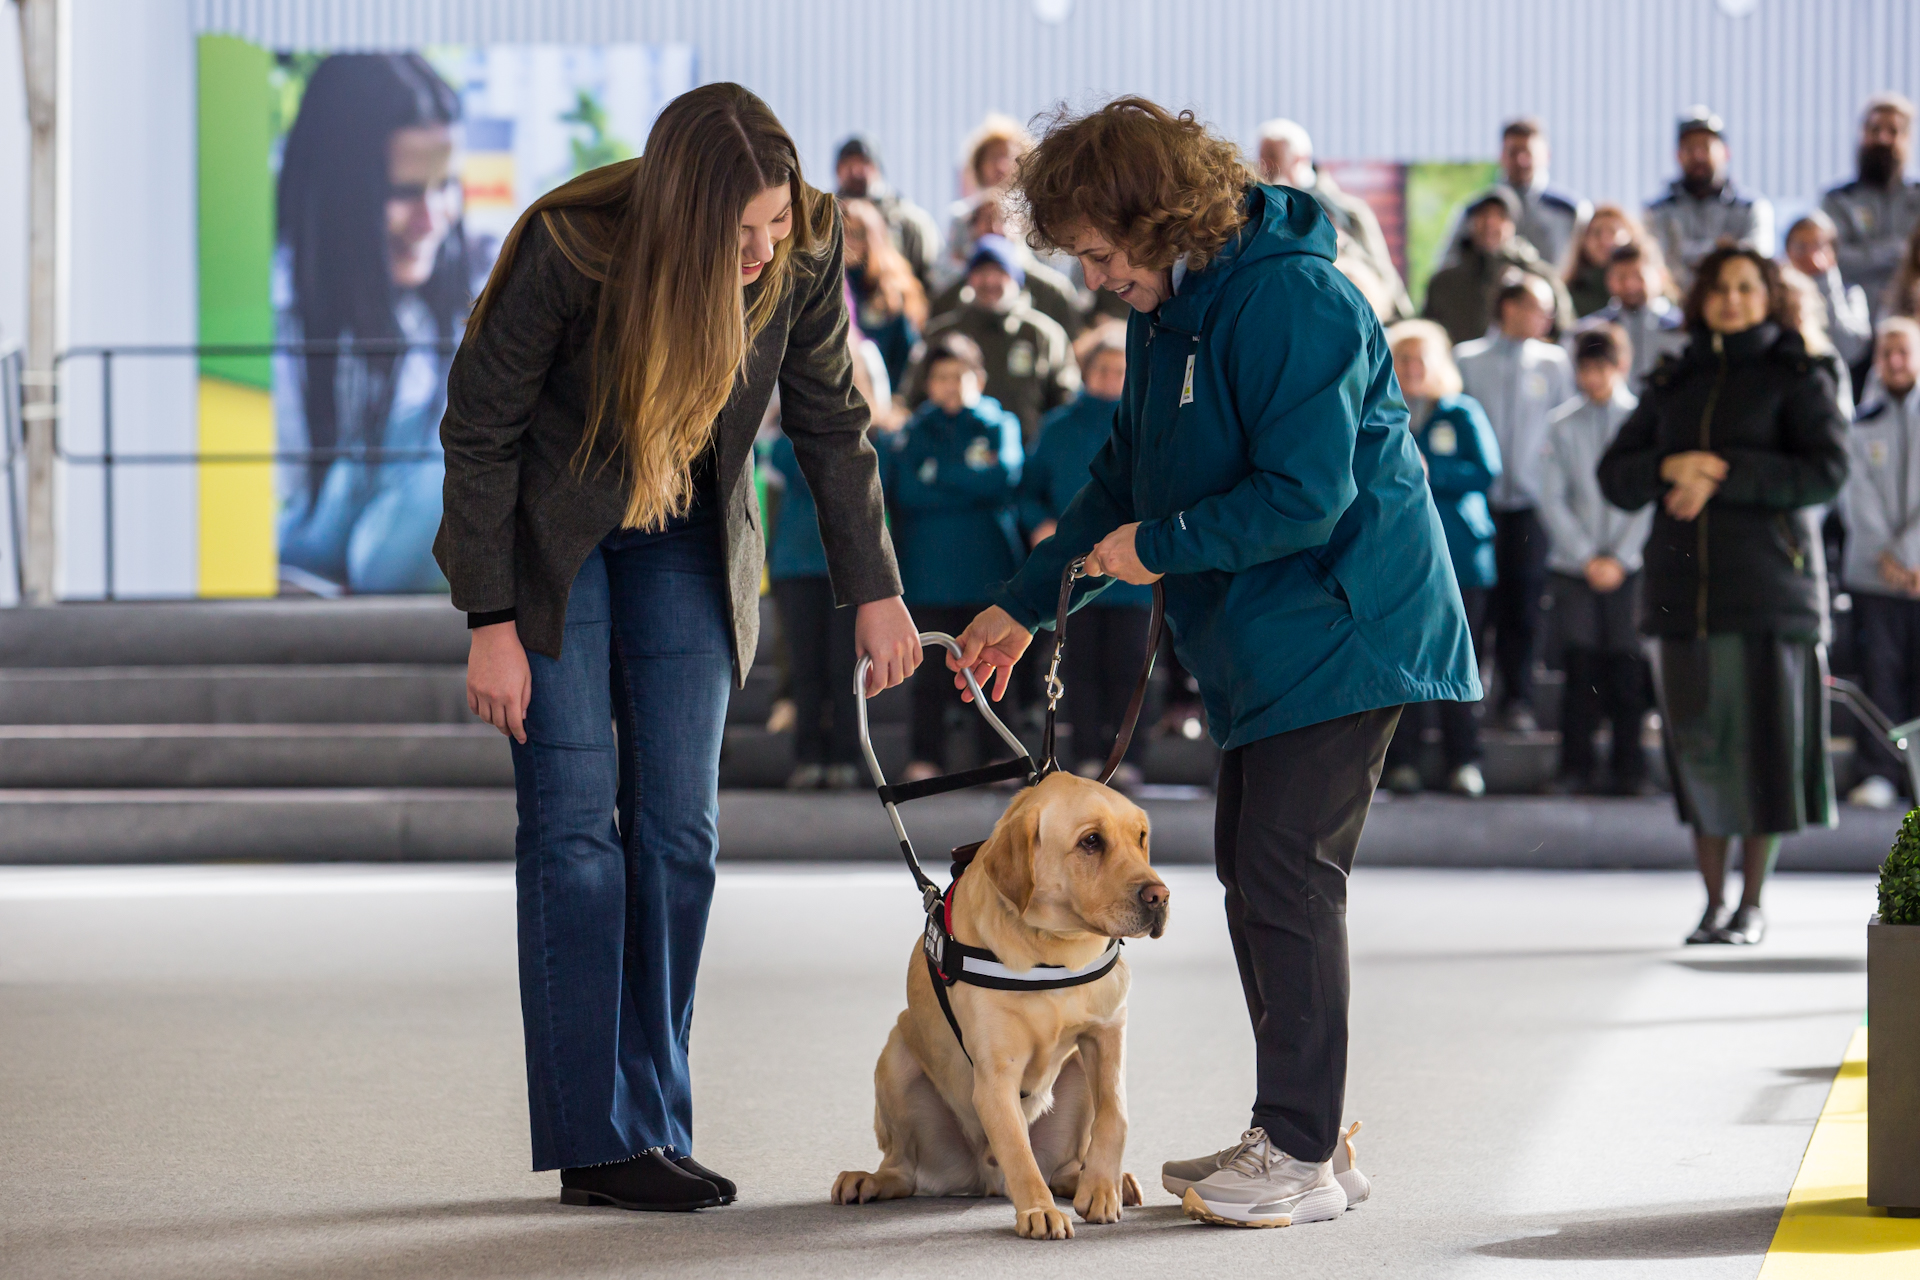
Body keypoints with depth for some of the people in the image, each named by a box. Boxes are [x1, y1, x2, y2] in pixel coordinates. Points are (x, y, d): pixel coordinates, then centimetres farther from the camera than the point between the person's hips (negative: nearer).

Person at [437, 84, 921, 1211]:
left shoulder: (806, 251, -18)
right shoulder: (567, 250, -29)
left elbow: (831, 421, -2)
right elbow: (481, 430, -18)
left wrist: (874, 591, 1)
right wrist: (492, 623, -18)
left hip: (686, 544, 4)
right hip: (549, 537, -4)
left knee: (679, 827, 1)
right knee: (575, 822, -8)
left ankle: (659, 1128, 8)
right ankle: (597, 1143, -6)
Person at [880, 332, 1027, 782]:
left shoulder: (1000, 425, 8)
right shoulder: (913, 433, 11)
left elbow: (1003, 477, -10)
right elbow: (904, 493, -2)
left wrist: (937, 472, -8)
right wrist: (971, 483, -9)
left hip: (986, 571, -1)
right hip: (930, 571, 1)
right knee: (930, 672, 0)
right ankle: (926, 759, 3)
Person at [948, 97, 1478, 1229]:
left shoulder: (1294, 301, -21)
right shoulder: (1168, 308, 11)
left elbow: (1306, 494, -25)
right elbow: (1126, 478, 19)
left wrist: (1164, 546, -15)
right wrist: (1026, 605, 16)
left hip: (1343, 626, -10)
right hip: (1262, 645, 10)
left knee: (1288, 878, -10)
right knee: (1252, 870, 12)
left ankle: (1302, 1158, -5)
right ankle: (1298, 1127, 21)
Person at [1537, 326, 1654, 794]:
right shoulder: (1562, 424, 7)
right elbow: (1553, 501, 5)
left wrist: (1619, 559, -6)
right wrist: (1587, 559, -4)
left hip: (1629, 567, -1)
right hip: (1572, 566, 1)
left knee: (1627, 668, -2)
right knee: (1580, 668, -2)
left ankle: (1629, 769, 6)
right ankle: (1575, 768, 5)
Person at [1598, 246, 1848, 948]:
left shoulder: (1797, 377, 5)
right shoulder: (1673, 384, 17)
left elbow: (1826, 469, -8)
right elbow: (1614, 474, 12)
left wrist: (1723, 476, -14)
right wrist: (1670, 467, -9)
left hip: (1767, 583, -3)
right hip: (1682, 587, 3)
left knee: (1762, 738, -3)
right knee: (1698, 742, 2)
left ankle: (1752, 904, 6)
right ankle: (1713, 901, 11)